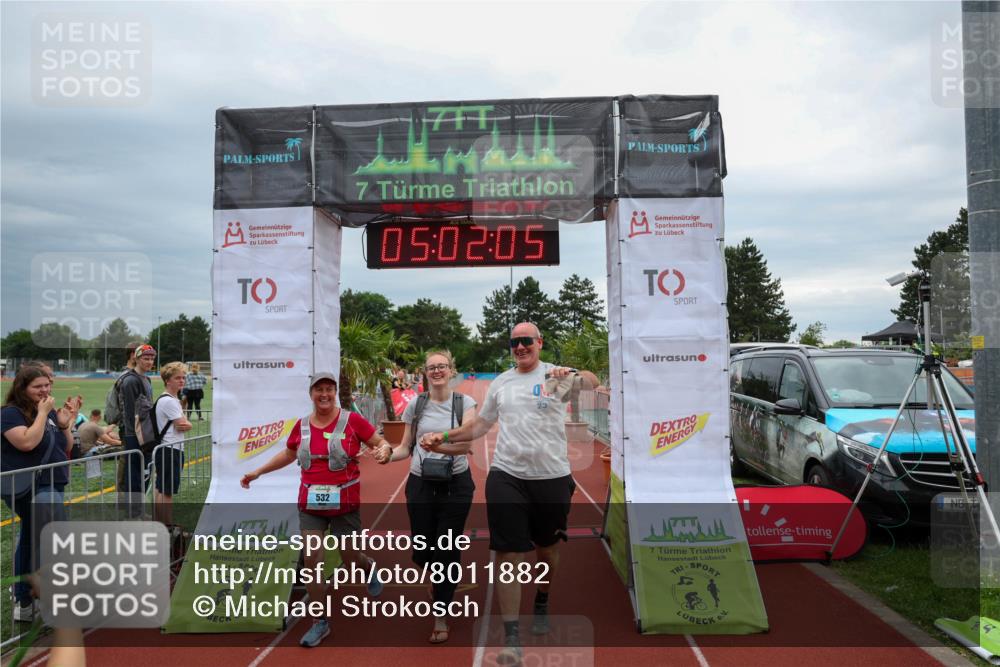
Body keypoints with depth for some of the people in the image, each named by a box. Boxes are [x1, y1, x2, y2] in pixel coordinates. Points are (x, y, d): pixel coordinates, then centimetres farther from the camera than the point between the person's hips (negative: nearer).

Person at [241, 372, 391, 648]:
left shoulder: (352, 420, -10)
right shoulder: (302, 425, 2)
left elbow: (382, 443, -5)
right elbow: (287, 455, 19)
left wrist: (384, 450, -28)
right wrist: (258, 472, 19)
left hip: (345, 504, -3)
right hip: (310, 504, 3)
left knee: (350, 560, 9)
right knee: (312, 560, 0)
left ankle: (370, 567, 47)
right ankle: (320, 622, 17)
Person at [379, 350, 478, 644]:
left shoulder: (465, 403, -5)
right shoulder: (415, 404, 1)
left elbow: (466, 442, -19)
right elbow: (406, 447, 6)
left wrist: (438, 445, -37)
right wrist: (389, 454, -15)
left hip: (455, 484, -2)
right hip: (421, 484, 2)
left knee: (447, 550, 1)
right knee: (422, 551, 5)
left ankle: (440, 617, 23)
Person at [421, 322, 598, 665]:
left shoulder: (556, 376, -3)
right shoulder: (500, 382, 9)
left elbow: (592, 381, -24)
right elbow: (480, 425, 18)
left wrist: (572, 375, -46)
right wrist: (443, 437, 6)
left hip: (552, 476, -1)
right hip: (506, 476, 2)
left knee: (547, 549, 17)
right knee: (508, 553, -4)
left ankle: (542, 603, 46)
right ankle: (511, 636, 7)